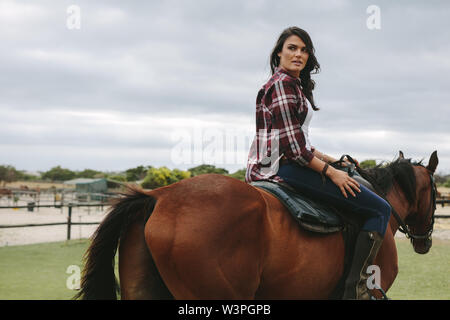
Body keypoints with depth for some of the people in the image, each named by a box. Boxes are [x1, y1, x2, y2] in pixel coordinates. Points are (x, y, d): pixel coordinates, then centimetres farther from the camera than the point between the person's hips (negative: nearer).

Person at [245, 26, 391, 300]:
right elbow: (293, 146, -18)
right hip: (286, 167, -11)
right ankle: (356, 287, -18)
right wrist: (331, 172, -13)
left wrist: (333, 160, 19)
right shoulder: (282, 84, -11)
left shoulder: (295, 85, 21)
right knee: (380, 209, -12)